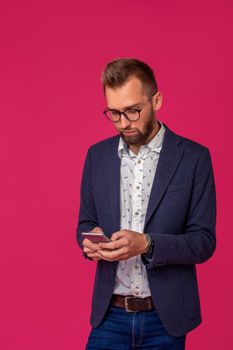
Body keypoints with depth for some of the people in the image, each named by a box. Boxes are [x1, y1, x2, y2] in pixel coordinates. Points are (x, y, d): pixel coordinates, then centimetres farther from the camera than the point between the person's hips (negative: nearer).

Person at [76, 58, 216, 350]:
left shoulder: (194, 157, -7)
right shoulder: (97, 155, 3)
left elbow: (204, 241, -8)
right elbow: (85, 223, 11)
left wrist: (147, 244, -24)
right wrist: (91, 240, -13)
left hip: (166, 317, -2)